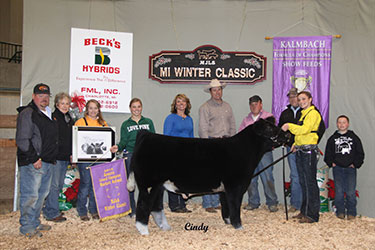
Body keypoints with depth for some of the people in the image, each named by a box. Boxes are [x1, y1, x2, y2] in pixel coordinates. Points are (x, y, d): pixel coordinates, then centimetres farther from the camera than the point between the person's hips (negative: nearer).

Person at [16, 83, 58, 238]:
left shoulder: (49, 115, 18)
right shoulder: (27, 113, -8)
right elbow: (22, 140, -15)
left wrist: (52, 158, 17)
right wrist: (34, 158, -17)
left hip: (48, 162, 9)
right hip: (32, 163, -8)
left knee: (42, 194, 14)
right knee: (30, 195, -5)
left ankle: (35, 223, 26)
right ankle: (27, 227, 6)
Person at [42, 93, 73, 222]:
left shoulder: (69, 119, 17)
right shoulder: (53, 117, -8)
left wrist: (71, 154, 13)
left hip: (65, 157, 8)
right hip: (55, 156, -8)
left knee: (59, 185, 12)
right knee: (54, 185, -6)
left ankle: (48, 209, 23)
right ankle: (52, 213, 1)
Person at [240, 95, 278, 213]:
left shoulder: (269, 117, 10)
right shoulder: (246, 120, 20)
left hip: (264, 151, -4)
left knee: (267, 178, -6)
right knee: (250, 178, 4)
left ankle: (272, 202, 3)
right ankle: (253, 202, 15)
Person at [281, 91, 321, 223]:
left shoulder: (313, 113, -8)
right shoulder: (303, 114, 21)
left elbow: (305, 129, -22)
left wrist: (289, 126, -21)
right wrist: (296, 143, 14)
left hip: (309, 152, -9)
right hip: (300, 152, 9)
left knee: (310, 183, -7)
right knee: (303, 183, 13)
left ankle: (312, 215, -3)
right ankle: (304, 211, 21)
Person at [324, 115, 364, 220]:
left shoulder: (354, 137, 10)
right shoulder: (332, 138, 13)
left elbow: (360, 153, 10)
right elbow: (328, 154, 17)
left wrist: (355, 164, 0)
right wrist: (331, 163, 3)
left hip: (350, 168, -1)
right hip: (337, 168, 1)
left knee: (350, 192, -6)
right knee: (339, 191, -3)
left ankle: (351, 212, 5)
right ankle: (340, 212, 7)